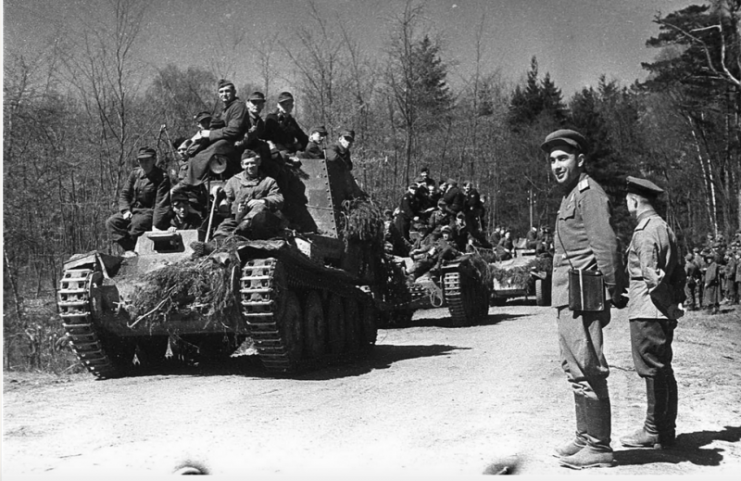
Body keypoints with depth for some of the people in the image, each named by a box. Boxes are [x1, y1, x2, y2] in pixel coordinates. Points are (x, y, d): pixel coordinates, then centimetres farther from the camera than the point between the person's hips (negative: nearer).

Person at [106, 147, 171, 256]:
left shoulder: (162, 177, -11)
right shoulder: (135, 175, 7)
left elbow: (161, 203, -17)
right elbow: (124, 194, 11)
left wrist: (156, 225, -23)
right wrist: (126, 210, -8)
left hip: (149, 211, -6)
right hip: (133, 209, 6)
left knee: (136, 223, -35)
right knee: (111, 222, -14)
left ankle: (132, 249, -14)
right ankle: (128, 249, -21)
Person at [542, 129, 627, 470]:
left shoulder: (588, 192, -10)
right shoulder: (571, 195, 20)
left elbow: (605, 245, -18)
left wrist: (612, 290, -21)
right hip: (568, 300, 10)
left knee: (587, 372, -7)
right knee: (576, 369, 16)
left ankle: (599, 448, 1)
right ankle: (585, 438, 26)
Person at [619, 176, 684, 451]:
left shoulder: (645, 232, -14)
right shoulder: (665, 228, 17)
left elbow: (651, 274, -22)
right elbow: (679, 271, 18)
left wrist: (670, 307, -15)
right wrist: (676, 302, 14)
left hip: (647, 312, -10)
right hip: (663, 314, 10)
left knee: (653, 371, -4)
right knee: (663, 371, 15)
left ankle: (655, 433, 3)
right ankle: (665, 430, 23)